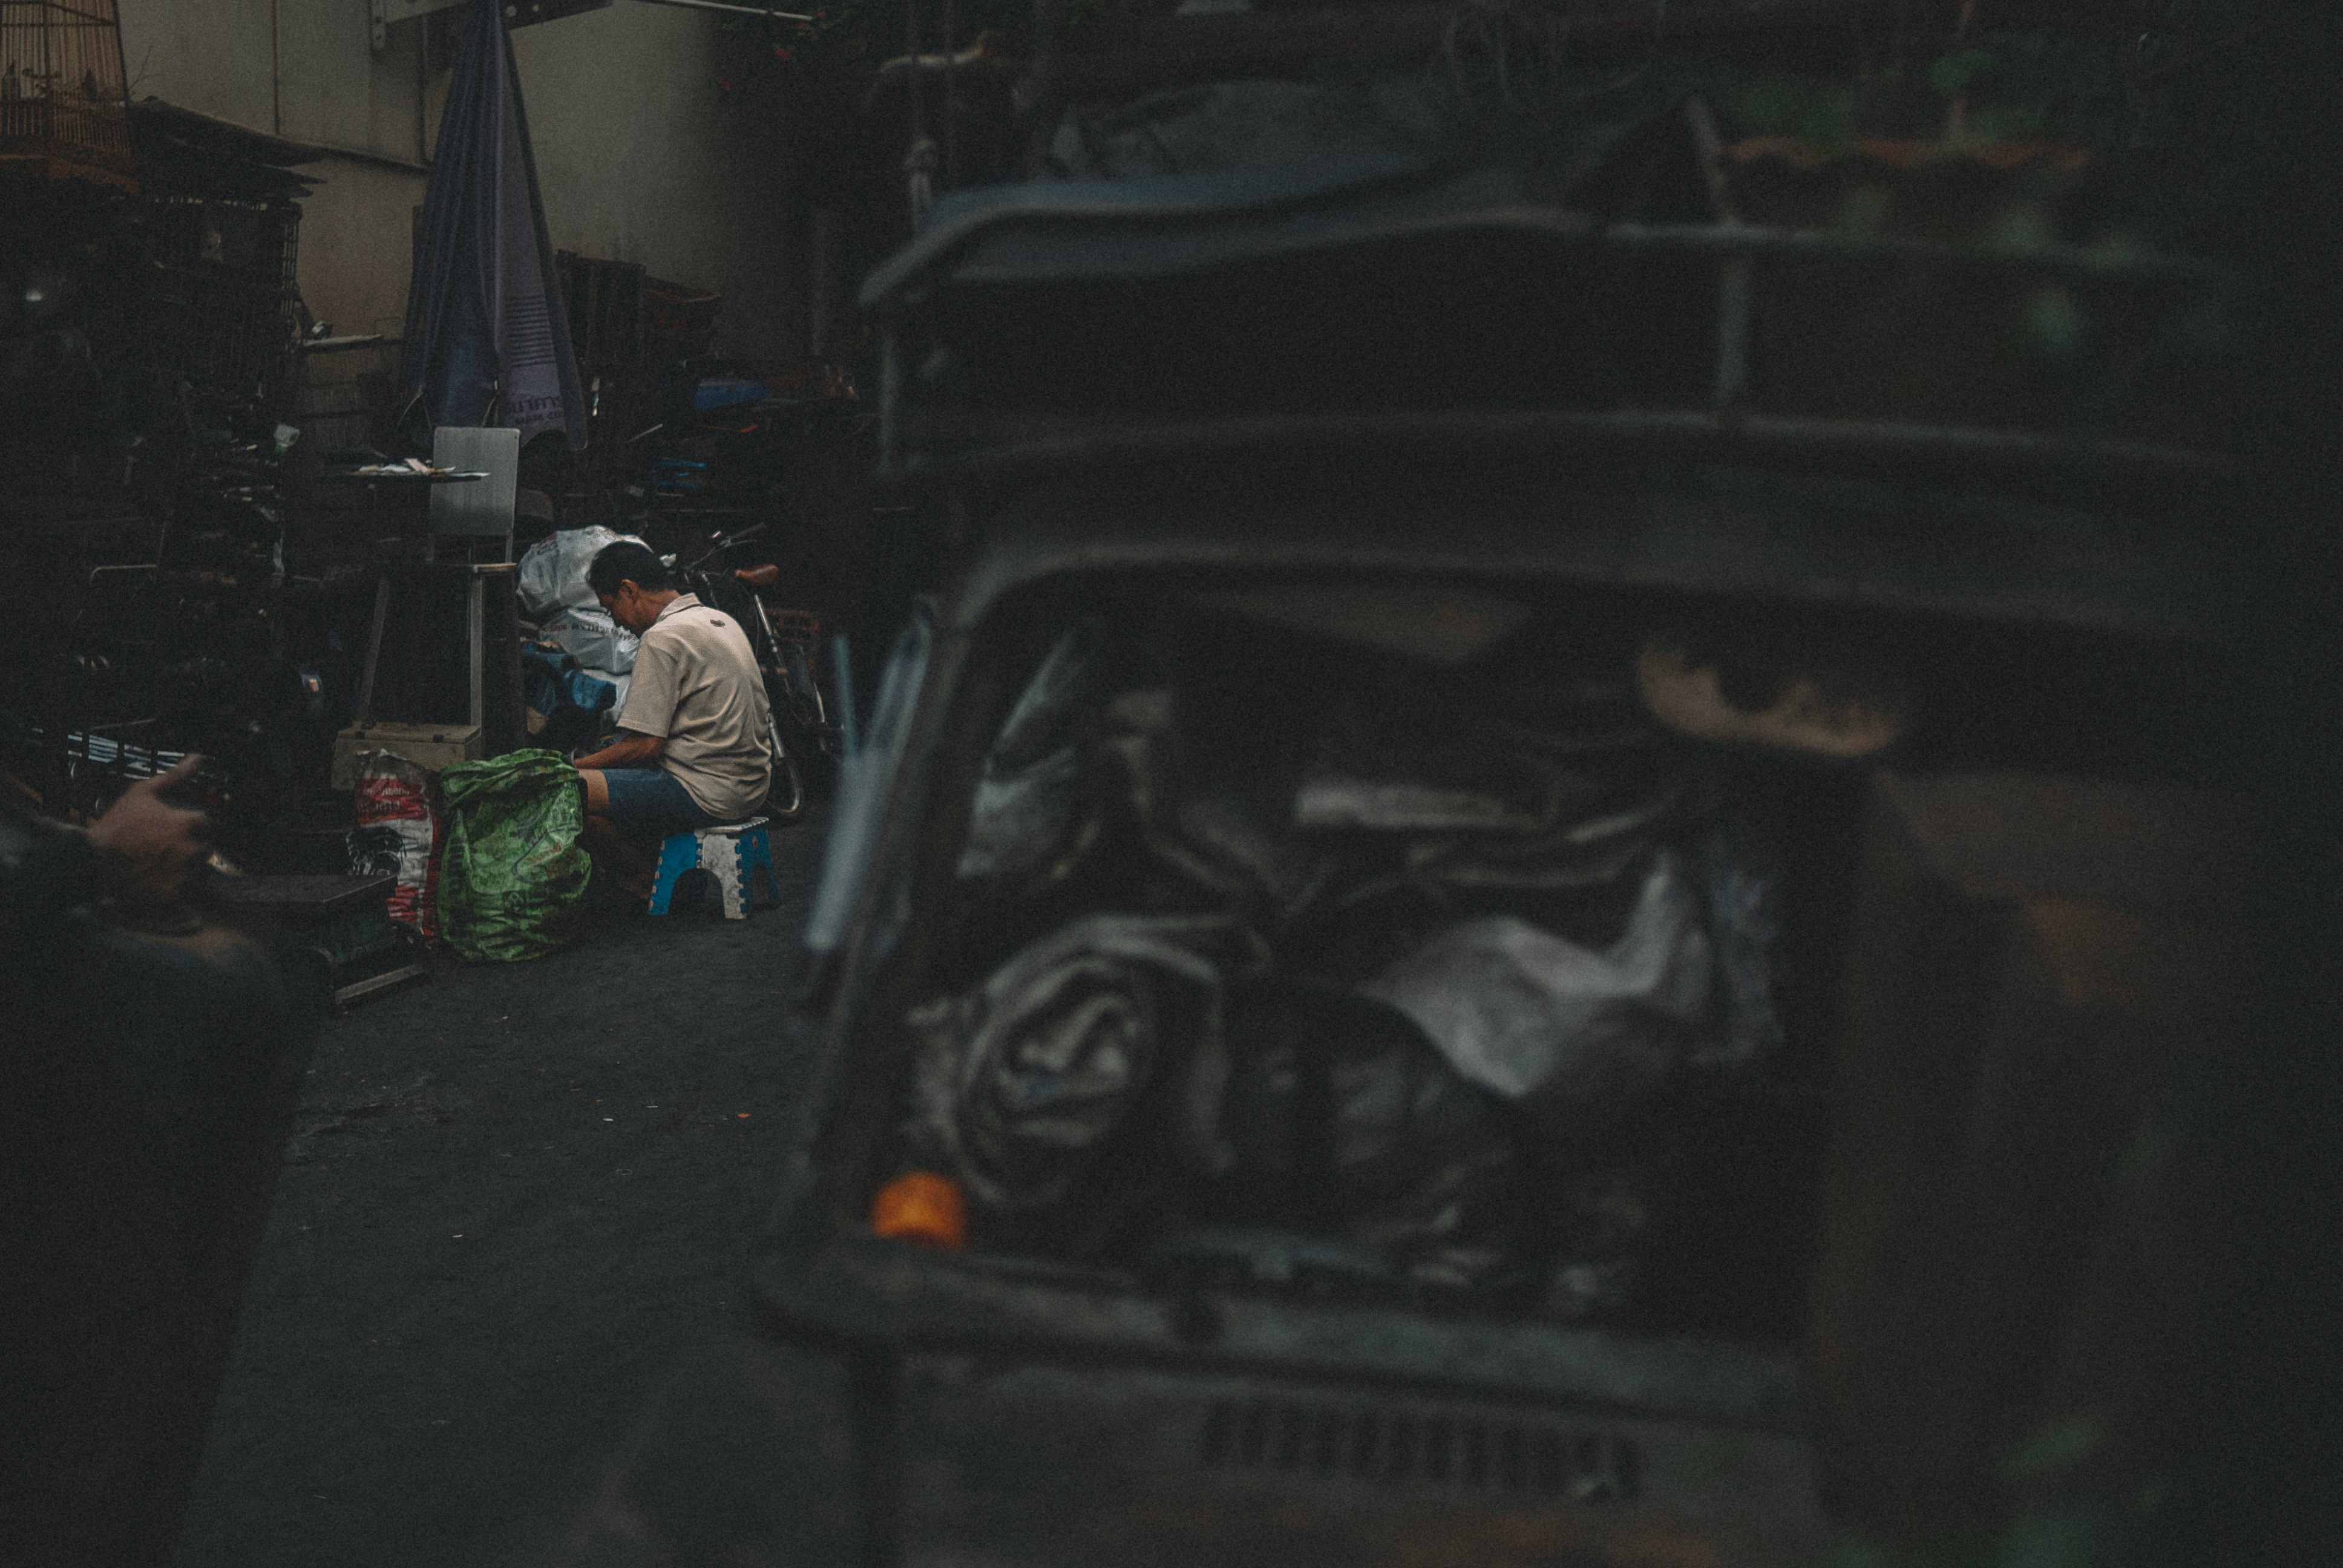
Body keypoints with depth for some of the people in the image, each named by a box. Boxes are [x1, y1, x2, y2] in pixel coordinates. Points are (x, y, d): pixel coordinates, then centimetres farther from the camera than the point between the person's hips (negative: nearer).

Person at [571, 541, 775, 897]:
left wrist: (576, 767, -5)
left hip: (709, 795, -10)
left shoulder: (662, 639, -15)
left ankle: (648, 885, 1)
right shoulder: (722, 621, 14)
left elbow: (646, 746, -18)